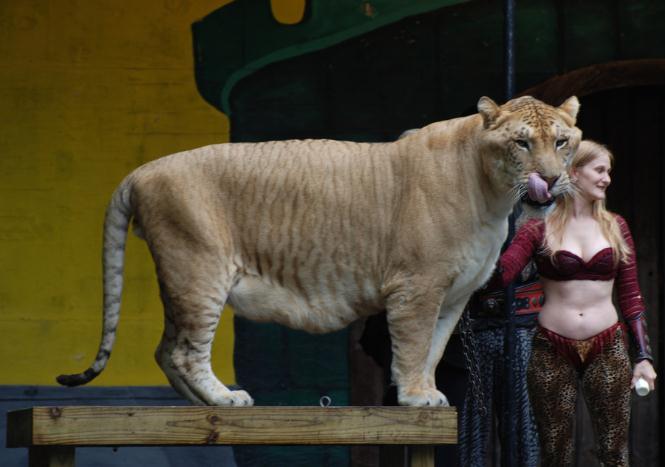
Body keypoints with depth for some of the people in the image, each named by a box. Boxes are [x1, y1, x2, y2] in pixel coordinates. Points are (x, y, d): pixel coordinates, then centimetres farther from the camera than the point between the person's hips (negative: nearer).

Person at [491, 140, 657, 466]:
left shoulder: (615, 226, 9)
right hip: (552, 350, -1)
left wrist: (643, 356, 4)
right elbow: (500, 273, -12)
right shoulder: (540, 228, 1)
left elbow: (630, 294, 10)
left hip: (607, 348, 1)